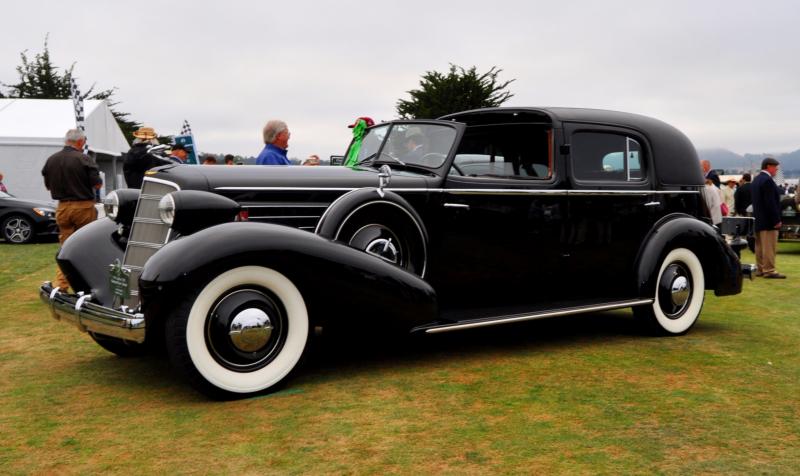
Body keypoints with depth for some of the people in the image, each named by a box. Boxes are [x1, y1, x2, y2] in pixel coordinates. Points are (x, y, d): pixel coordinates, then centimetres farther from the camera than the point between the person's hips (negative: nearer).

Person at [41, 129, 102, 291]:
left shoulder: (51, 160, 3)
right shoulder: (83, 159, -13)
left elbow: (48, 185, 12)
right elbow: (97, 184, -11)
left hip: (62, 208, 5)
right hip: (83, 207, -5)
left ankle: (60, 284, 5)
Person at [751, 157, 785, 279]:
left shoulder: (756, 179, 13)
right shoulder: (767, 180, -18)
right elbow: (771, 202, -22)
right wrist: (777, 220, -19)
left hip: (759, 219, 10)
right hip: (768, 220, -10)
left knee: (760, 246, 13)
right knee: (769, 246, -6)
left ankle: (760, 269, 18)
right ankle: (769, 270, -5)